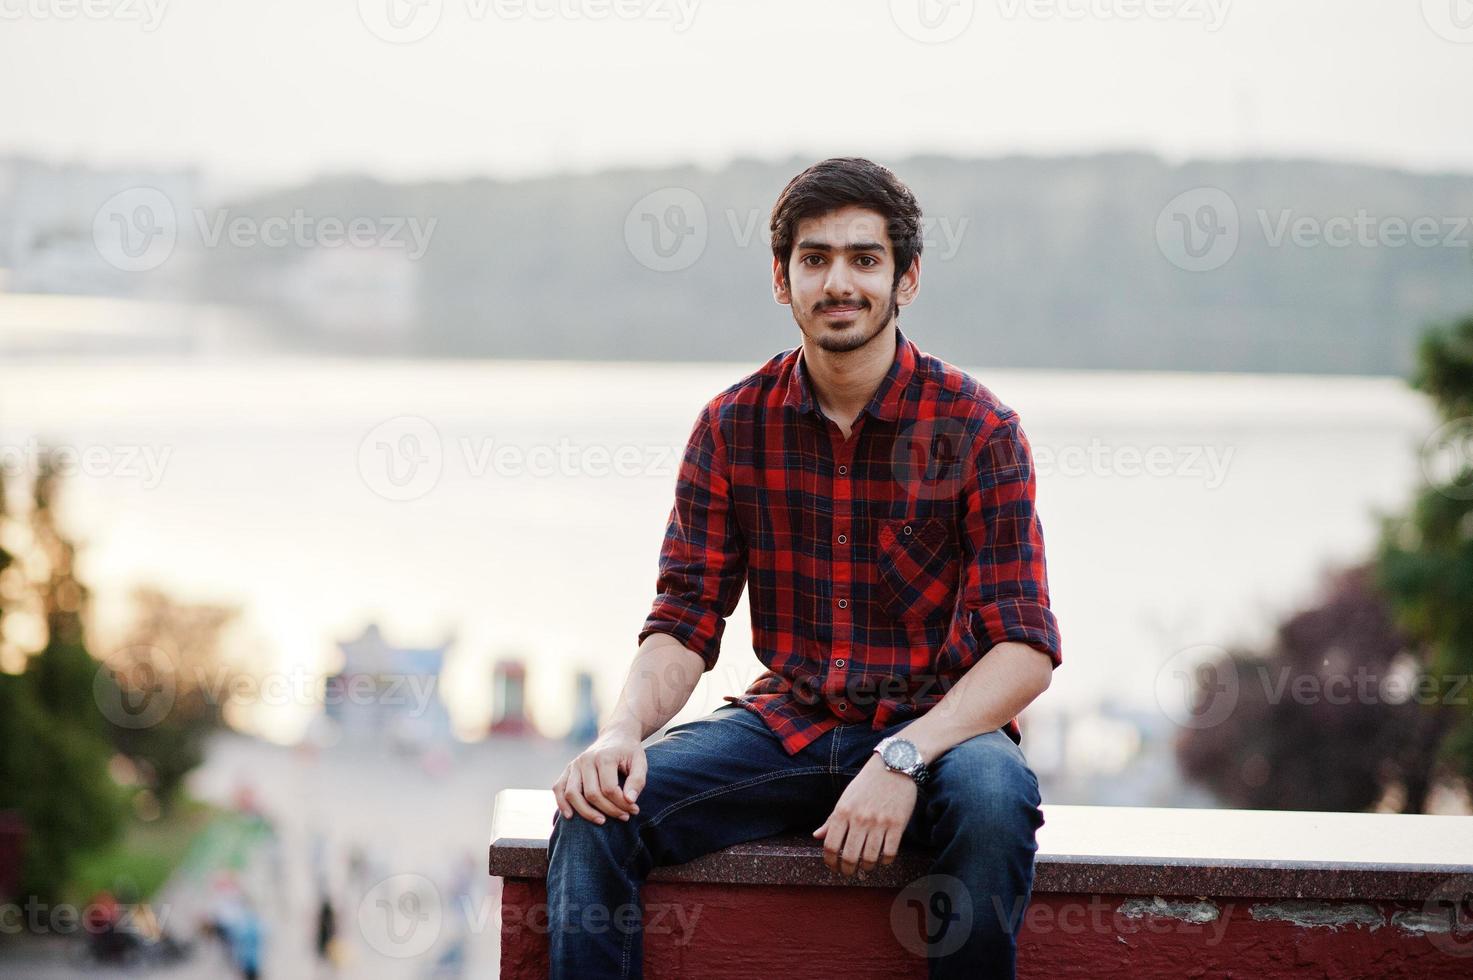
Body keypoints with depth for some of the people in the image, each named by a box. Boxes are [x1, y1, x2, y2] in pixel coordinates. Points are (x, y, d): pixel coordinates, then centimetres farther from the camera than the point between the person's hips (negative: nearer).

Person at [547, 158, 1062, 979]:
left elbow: (1026, 650, -13)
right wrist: (623, 730, -21)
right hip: (786, 724, 3)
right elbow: (685, 625, 1)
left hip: (938, 726, -2)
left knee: (992, 802, -36)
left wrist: (903, 758, -29)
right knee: (597, 811, -21)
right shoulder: (734, 426, 2)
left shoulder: (977, 431, -8)